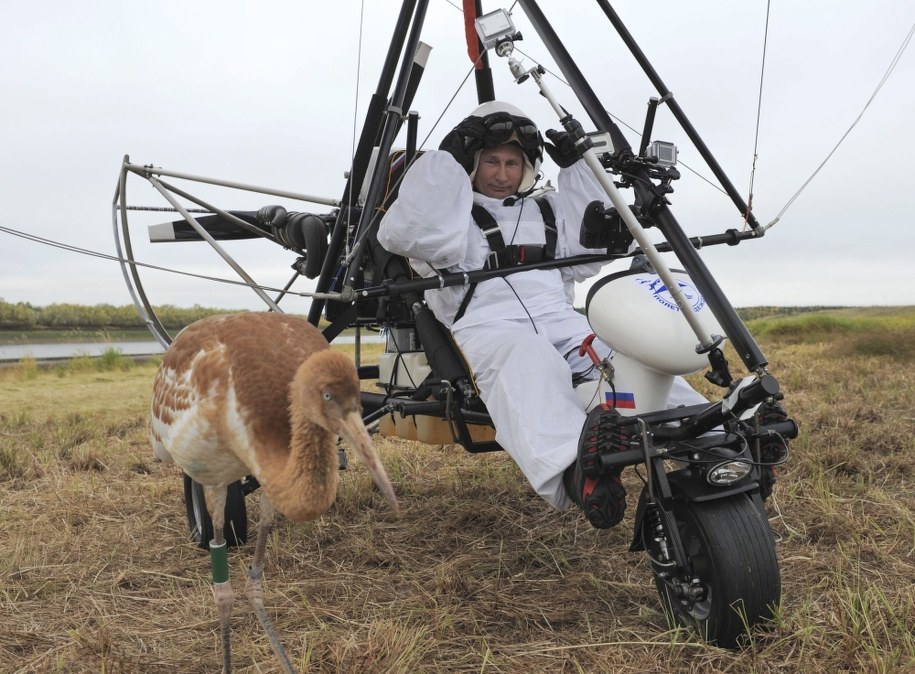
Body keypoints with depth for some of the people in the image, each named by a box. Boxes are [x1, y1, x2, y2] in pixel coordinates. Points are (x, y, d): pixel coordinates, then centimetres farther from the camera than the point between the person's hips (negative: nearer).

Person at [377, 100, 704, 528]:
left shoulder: (547, 211, 35)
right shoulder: (452, 214, 20)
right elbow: (403, 235, -1)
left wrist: (578, 168, 23)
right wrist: (446, 158, 1)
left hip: (562, 322, 5)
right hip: (490, 328, -5)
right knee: (527, 366, -41)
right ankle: (572, 468, -65)